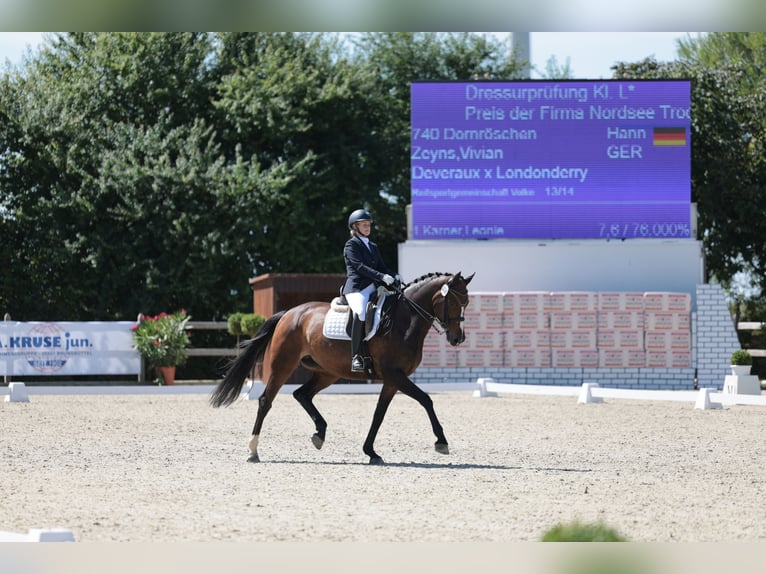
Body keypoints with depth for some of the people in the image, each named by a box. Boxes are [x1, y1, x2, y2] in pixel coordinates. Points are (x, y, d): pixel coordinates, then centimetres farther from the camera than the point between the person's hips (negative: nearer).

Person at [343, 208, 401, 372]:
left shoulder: (373, 247, 27)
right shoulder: (351, 245, 3)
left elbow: (382, 266, 19)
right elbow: (359, 266, -10)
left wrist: (394, 277, -3)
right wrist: (382, 276, -20)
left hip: (374, 288, 8)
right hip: (357, 287, -8)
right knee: (360, 312, -36)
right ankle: (356, 357, -38)